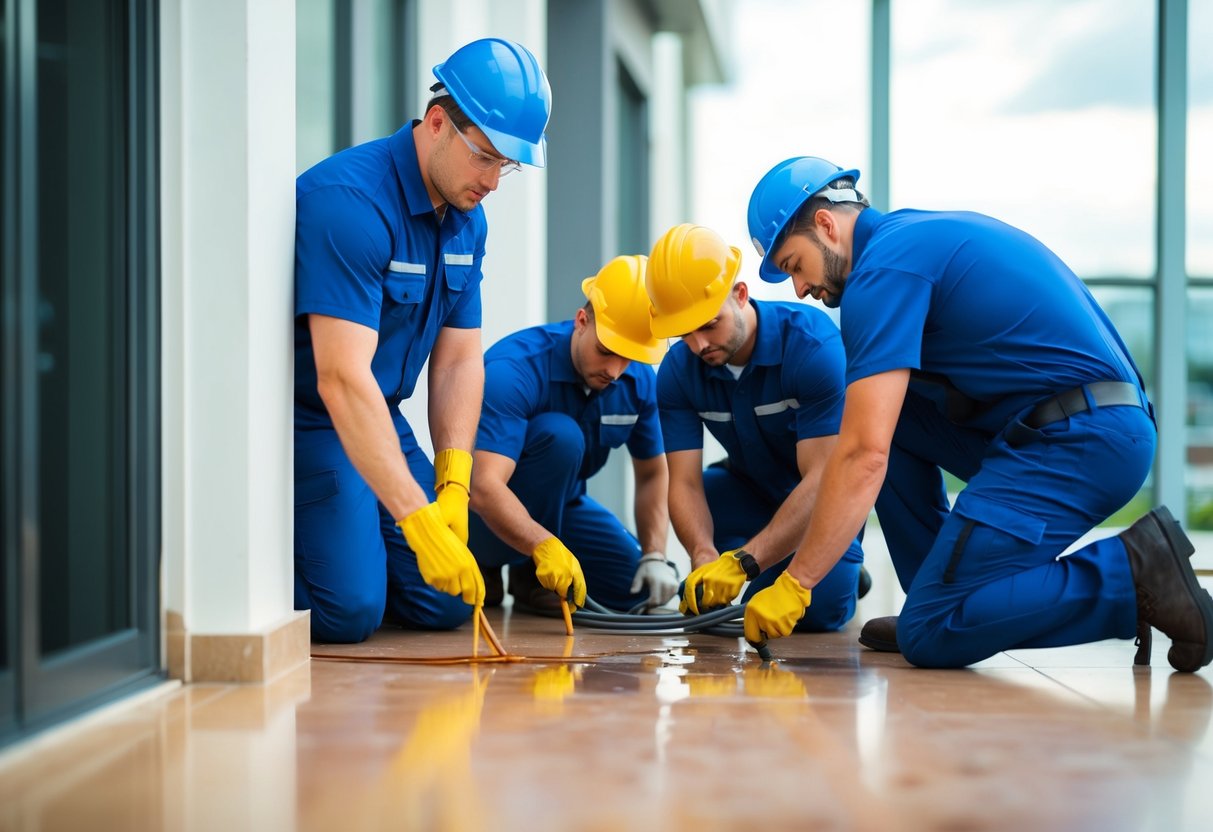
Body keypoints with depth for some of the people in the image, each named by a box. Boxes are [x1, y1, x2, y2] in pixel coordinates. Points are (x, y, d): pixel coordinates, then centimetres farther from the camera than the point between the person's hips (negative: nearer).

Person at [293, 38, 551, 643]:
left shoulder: (467, 220, 2)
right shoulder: (348, 201, -26)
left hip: (380, 418, 8)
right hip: (305, 419, -8)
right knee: (350, 609, -18)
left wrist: (454, 481, -10)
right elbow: (341, 378, -34)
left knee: (446, 602, 1)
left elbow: (459, 359, 5)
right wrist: (417, 517, -38)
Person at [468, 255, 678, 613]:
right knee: (559, 435, -32)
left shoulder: (639, 380, -11)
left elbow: (652, 474, 3)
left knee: (637, 585, -12)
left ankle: (527, 574, 13)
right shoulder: (514, 368, -31)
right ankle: (490, 568, -14)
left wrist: (655, 556, -12)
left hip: (557, 504, 7)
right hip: (488, 515, -6)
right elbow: (484, 488, -40)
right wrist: (545, 547, -54)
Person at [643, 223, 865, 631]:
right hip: (755, 488, 4)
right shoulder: (677, 371, -18)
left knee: (818, 608, -26)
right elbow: (685, 482, -20)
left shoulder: (813, 342, -32)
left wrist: (742, 562, -46)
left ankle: (844, 567, 9)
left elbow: (822, 479, -36)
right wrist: (705, 555, -43)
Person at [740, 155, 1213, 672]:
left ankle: (1135, 572, -11)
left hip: (1076, 442, -10)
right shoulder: (919, 233, 21)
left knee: (930, 638, -9)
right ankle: (936, 601, 15)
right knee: (884, 414, 17)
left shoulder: (882, 267, -9)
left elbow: (864, 455, -16)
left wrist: (794, 586, -11)